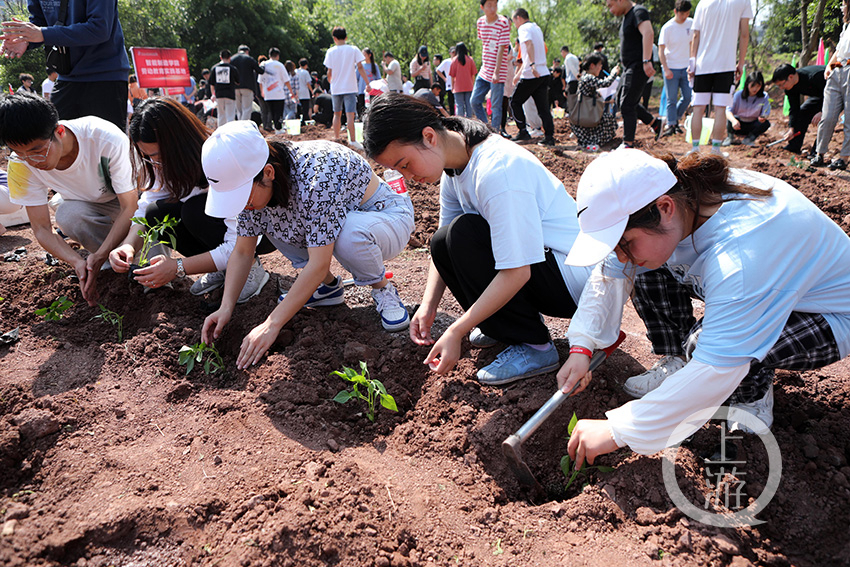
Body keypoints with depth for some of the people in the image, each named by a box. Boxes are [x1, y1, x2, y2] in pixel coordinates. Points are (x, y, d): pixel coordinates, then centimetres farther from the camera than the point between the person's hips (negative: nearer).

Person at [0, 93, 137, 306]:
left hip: (136, 197, -3)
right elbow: (41, 228, -18)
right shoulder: (21, 165, -23)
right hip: (89, 206, 4)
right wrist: (77, 262, -37)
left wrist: (99, 256, -39)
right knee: (66, 215, -33)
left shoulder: (108, 140, -35)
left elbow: (130, 207, -29)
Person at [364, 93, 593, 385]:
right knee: (442, 244, -2)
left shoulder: (496, 171, -29)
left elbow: (516, 272, -30)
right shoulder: (454, 162, 1)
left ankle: (533, 346, -14)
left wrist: (456, 332, -26)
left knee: (464, 233, -25)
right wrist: (428, 305, -7)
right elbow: (446, 243, 6)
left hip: (572, 277, -8)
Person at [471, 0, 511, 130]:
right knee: (474, 101, 7)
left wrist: (496, 72, -23)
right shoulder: (480, 22, 6)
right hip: (484, 71, 7)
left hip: (498, 72, -7)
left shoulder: (503, 23, -12)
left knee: (495, 106, -5)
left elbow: (502, 48, -17)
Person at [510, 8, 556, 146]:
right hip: (544, 74, 8)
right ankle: (549, 137, -1)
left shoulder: (524, 28, -4)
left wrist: (532, 65, -37)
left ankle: (523, 132, 6)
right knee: (543, 107, 5)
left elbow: (529, 44, -25)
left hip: (531, 75, -8)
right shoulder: (537, 28, 23)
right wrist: (519, 74, 33)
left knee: (515, 102, 9)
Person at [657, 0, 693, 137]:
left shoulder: (691, 23, 4)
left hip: (685, 68, 5)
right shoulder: (667, 27, -11)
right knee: (672, 99, -2)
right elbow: (661, 50, -11)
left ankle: (676, 119, 23)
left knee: (688, 96, 4)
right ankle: (671, 124, 8)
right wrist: (666, 69, -19)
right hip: (671, 68, -5)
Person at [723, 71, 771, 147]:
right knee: (730, 119, -33)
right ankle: (730, 138, -2)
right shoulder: (738, 94, -11)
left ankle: (749, 138, -2)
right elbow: (728, 110, -20)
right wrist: (734, 120, -42)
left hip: (752, 126, 1)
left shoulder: (764, 97, -8)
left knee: (766, 123, -28)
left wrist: (763, 117, -43)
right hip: (738, 125, -1)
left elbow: (766, 113, -16)